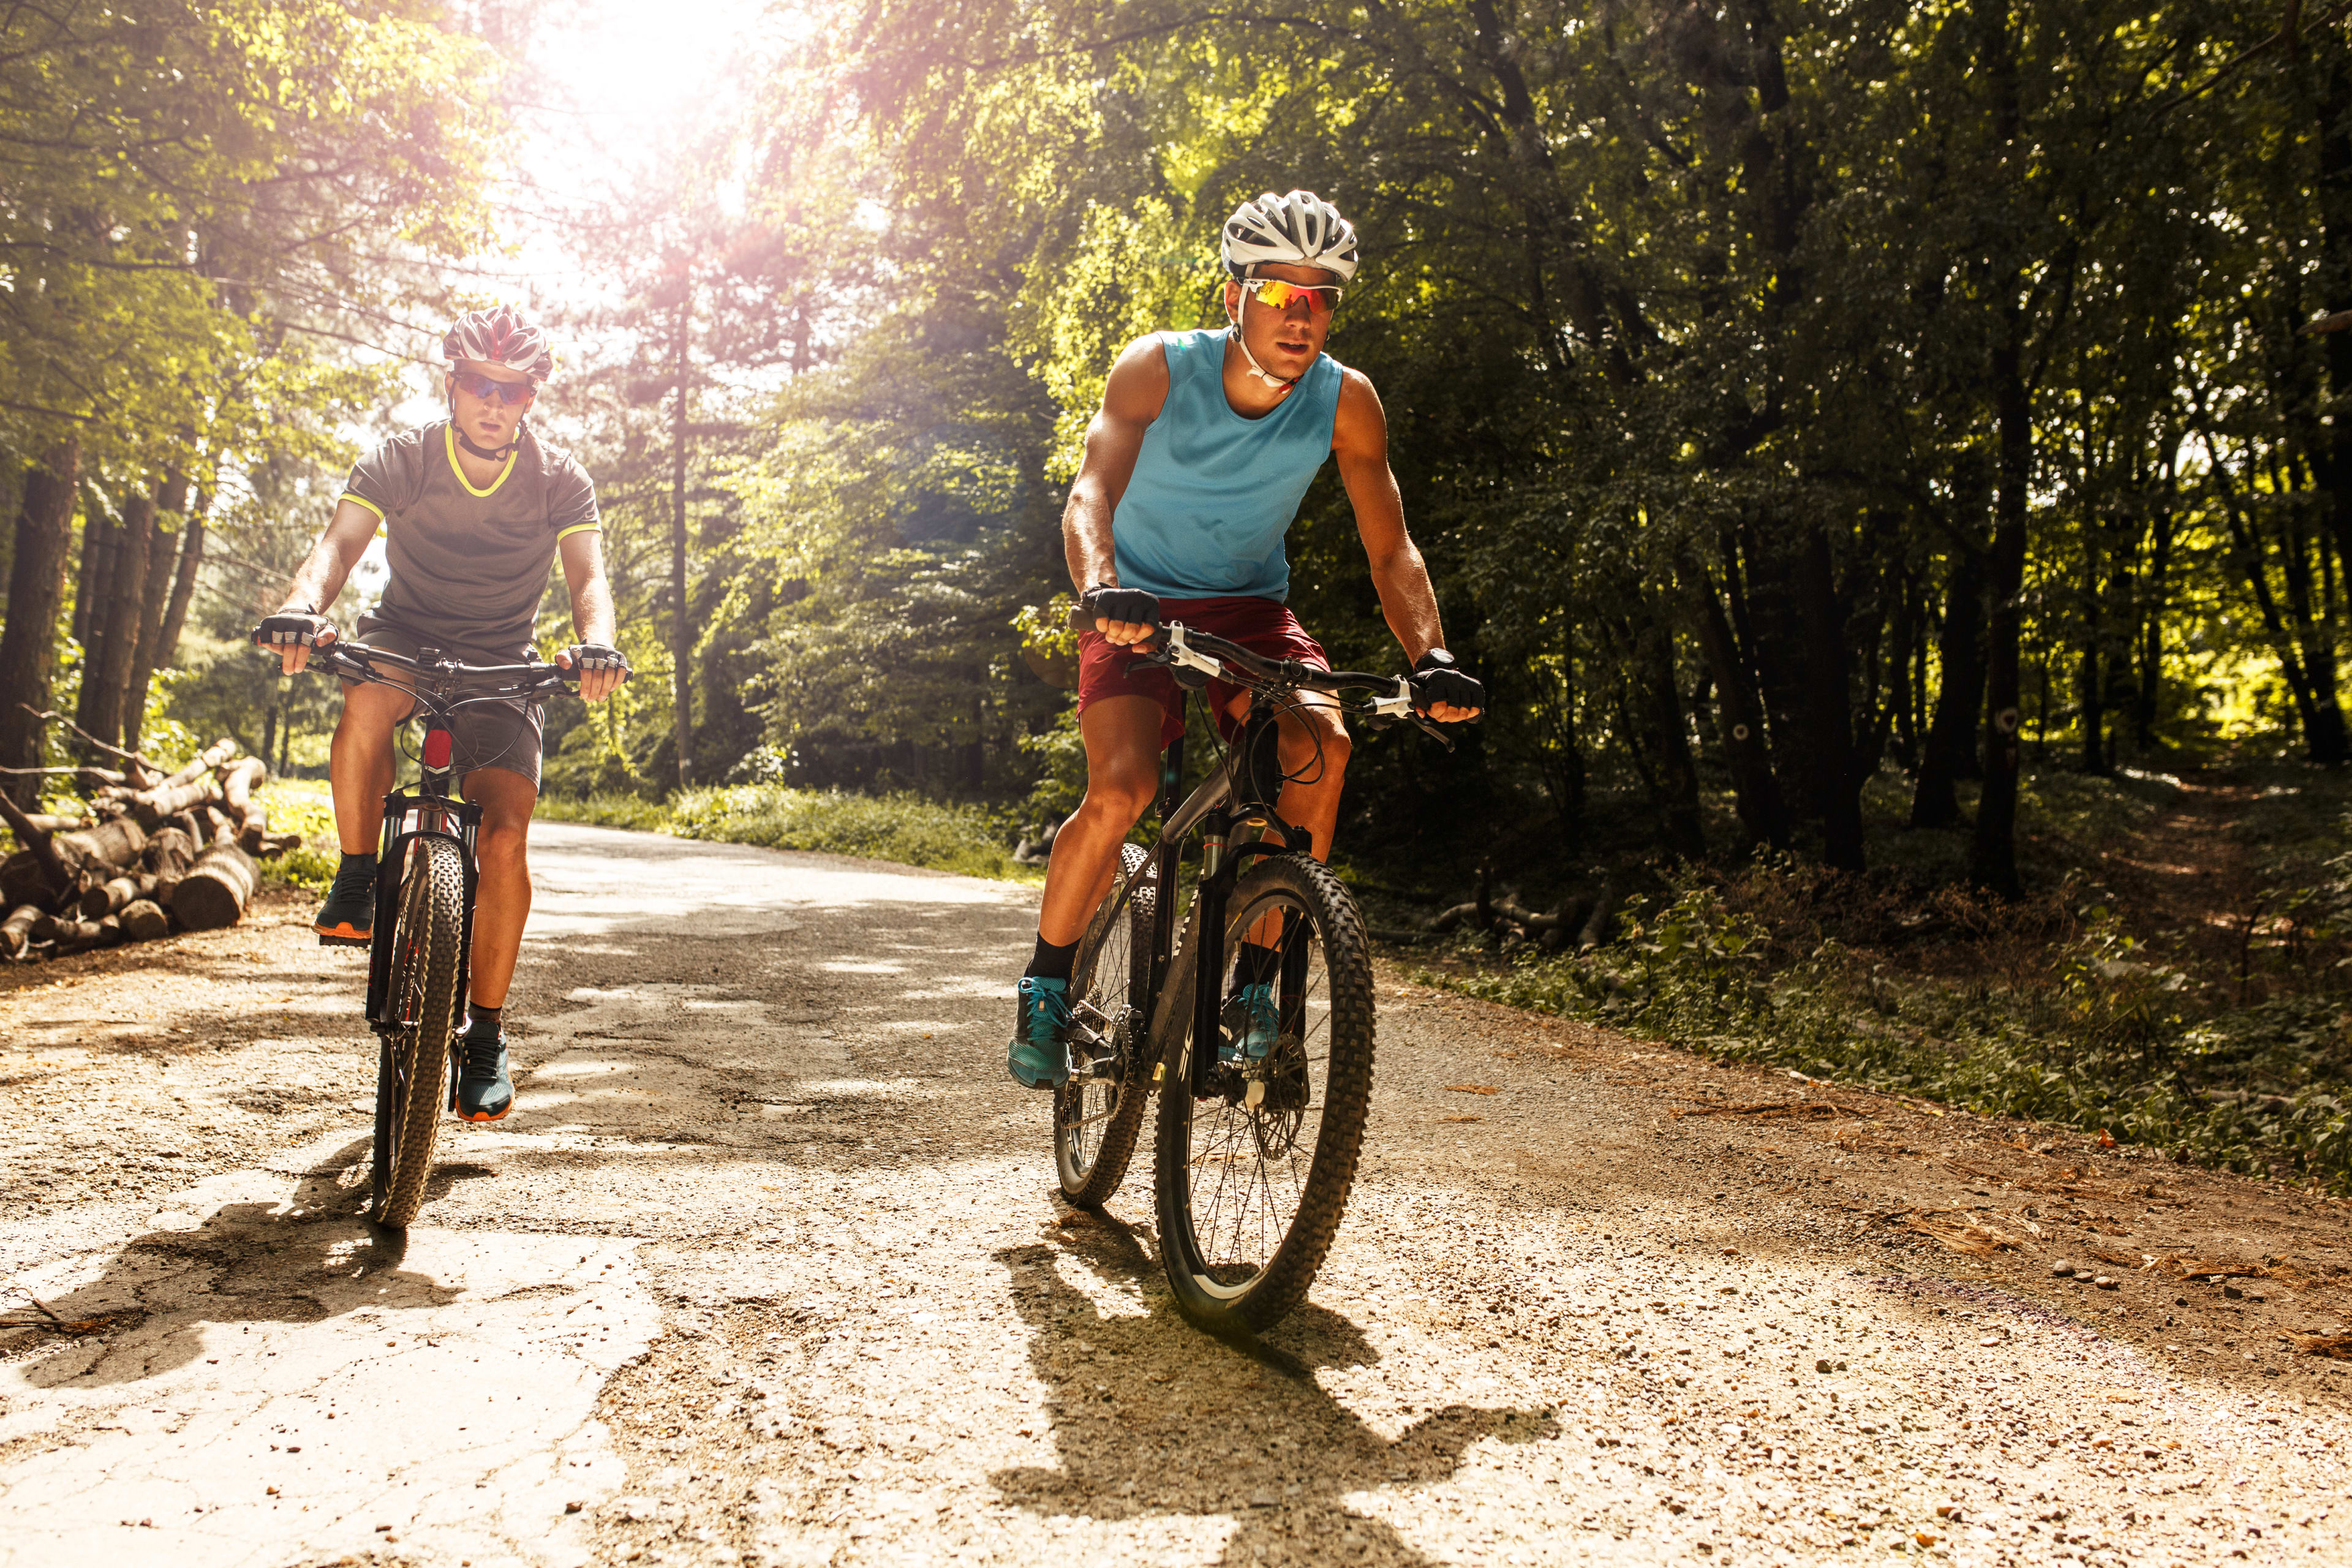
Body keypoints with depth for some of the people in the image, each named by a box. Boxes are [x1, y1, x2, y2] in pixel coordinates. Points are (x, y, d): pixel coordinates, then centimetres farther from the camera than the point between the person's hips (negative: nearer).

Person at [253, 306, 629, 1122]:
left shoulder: (559, 480, -13)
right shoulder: (400, 461, -14)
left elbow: (589, 575, -25)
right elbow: (338, 543, -28)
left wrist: (597, 642, -48)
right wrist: (302, 605, -51)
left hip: (501, 663, 0)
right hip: (405, 634, 0)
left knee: (504, 840, -17)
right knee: (368, 701, -38)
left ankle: (485, 1038, -2)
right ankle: (358, 878, -12)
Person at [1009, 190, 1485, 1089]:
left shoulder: (1346, 402, -12)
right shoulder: (1159, 368, -18)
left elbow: (1391, 550, -13)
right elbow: (1090, 494, -30)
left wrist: (1431, 659, -31)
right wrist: (1102, 590, -52)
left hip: (1251, 613, 2)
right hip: (1142, 611, -2)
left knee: (1322, 745, -29)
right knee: (1123, 790, -27)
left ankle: (1258, 981, -12)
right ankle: (1045, 990, -2)